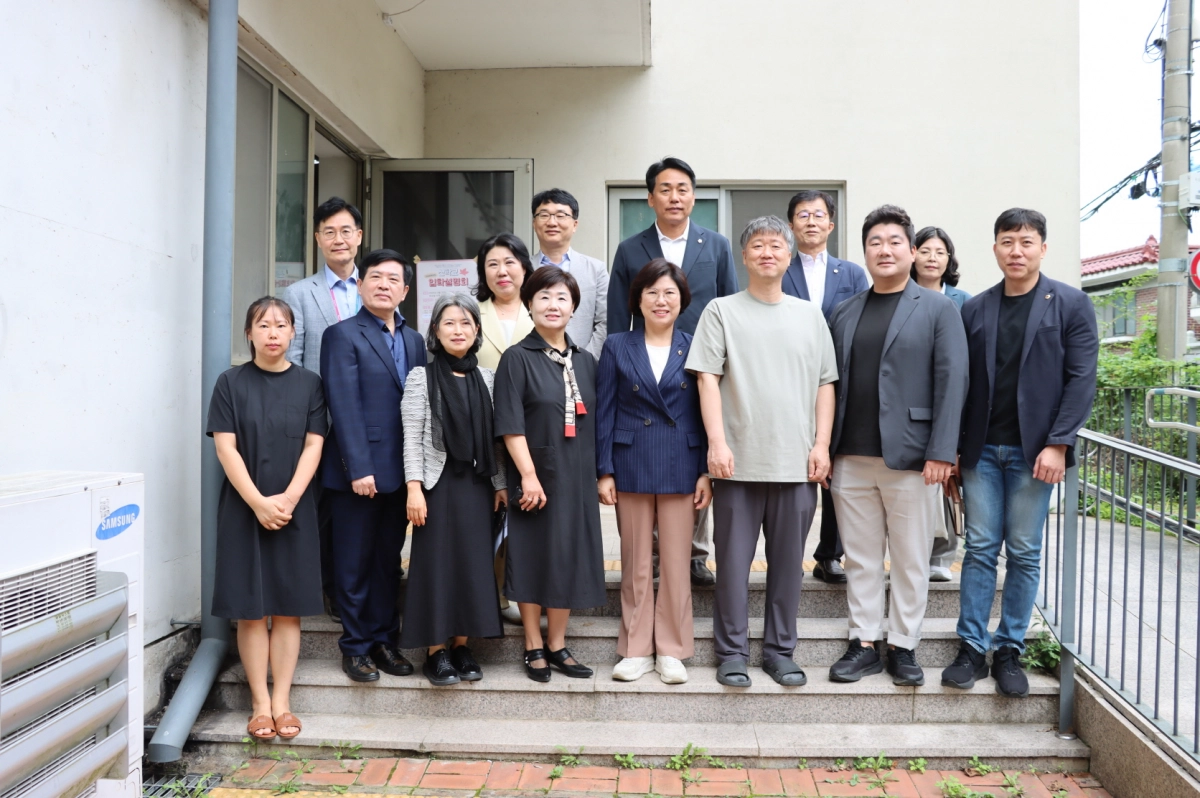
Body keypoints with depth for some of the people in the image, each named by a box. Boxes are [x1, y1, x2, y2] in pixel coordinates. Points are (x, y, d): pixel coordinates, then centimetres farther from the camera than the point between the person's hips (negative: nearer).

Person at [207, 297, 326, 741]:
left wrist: (287, 499, -13)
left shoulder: (309, 384, 5)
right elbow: (225, 446, -5)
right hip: (244, 510, -1)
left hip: (294, 510, 1)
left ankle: (281, 702, 12)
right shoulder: (231, 383, 2)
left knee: (288, 608, 4)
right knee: (251, 609, 3)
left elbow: (313, 445, 0)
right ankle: (260, 704, 11)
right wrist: (258, 503, -14)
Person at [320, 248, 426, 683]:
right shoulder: (343, 335, -4)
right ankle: (356, 646, 18)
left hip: (399, 470, 6)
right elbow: (345, 408, -12)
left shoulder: (414, 341, 13)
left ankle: (384, 640, 25)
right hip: (358, 470, -5)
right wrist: (359, 468, -17)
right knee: (354, 564, 6)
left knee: (388, 561, 14)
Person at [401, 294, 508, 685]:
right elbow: (412, 437, -5)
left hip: (476, 483, 3)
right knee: (436, 562, 1)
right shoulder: (421, 376, -1)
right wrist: (414, 488, -12)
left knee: (473, 562, 5)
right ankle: (435, 651, 10)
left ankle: (462, 646, 17)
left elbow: (494, 437, 10)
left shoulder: (485, 378, 9)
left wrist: (500, 484, 6)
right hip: (438, 482, -3)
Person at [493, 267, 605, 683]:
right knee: (533, 558, 4)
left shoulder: (585, 361, 10)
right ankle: (534, 648, 18)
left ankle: (557, 645, 23)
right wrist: (528, 475, -18)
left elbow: (594, 422, 13)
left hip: (577, 478, 5)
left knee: (570, 558, 10)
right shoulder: (518, 358, -5)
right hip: (535, 477, -5)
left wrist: (601, 473, 9)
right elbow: (510, 425, -12)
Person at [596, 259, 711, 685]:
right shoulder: (617, 347, 5)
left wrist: (706, 472, -3)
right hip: (632, 467, 1)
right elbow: (605, 412, 3)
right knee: (635, 564, 8)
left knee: (677, 564, 5)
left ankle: (671, 651, 18)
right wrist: (604, 471, -3)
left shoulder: (695, 348, 4)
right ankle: (636, 650, 21)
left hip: (681, 469, 0)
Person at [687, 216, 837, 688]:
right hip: (738, 462, -2)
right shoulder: (721, 311, 4)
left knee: (788, 562, 10)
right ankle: (732, 653, 16)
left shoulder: (810, 315, 12)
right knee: (733, 560, 4)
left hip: (797, 463, 3)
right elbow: (708, 379, -3)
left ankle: (780, 650, 23)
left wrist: (821, 445, 2)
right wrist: (717, 442, -12)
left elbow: (825, 384, 11)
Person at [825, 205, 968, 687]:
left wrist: (941, 453, -12)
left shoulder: (938, 309, 3)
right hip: (851, 458, 3)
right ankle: (864, 643, 20)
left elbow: (952, 382, -4)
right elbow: (831, 383, 12)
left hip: (911, 458, -3)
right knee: (860, 558, 9)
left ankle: (903, 647, 20)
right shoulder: (844, 313, 14)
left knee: (910, 560, 6)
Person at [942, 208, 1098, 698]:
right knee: (979, 549, 4)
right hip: (981, 449, 2)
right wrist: (953, 448, 3)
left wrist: (1058, 444, -13)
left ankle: (1010, 651, 16)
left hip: (1034, 450, -2)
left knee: (1024, 553, 5)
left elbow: (1081, 379, -5)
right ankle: (972, 648, 11)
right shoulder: (974, 310, 8)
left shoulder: (1071, 305, 1)